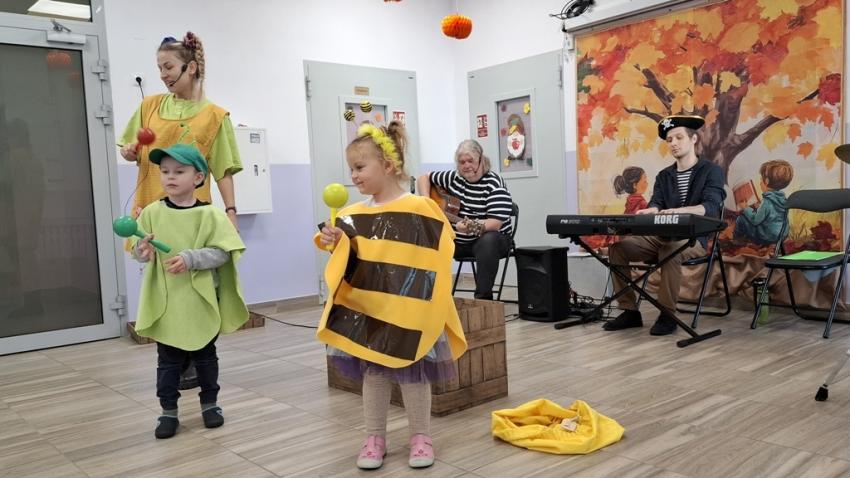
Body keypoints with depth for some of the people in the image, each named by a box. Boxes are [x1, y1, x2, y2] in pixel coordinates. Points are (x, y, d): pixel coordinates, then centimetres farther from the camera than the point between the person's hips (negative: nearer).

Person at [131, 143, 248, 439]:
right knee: (168, 359, 10)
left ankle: (210, 403, 30)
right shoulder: (152, 213, -1)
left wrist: (190, 258, -24)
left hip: (201, 301, -1)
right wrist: (143, 251, -20)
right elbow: (138, 251, 3)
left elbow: (221, 253, -12)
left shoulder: (210, 214, -8)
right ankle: (169, 411, 23)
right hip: (165, 302, 1)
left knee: (205, 355, 14)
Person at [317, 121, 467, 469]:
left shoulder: (420, 209, -11)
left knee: (413, 373, 8)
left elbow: (435, 260, -8)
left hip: (409, 310, -4)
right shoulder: (354, 215, 4)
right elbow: (347, 265, 9)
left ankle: (420, 436, 26)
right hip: (365, 307, 4)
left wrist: (427, 304, -11)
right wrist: (335, 244, -11)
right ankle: (374, 437, 28)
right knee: (371, 373, 13)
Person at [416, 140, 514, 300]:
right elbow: (424, 178, 13)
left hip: (488, 237, -4)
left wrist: (474, 227, -45)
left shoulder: (494, 184, -16)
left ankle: (483, 298, -34)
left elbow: (496, 223, -26)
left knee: (488, 242, -40)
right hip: (457, 240, 5)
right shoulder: (453, 177, 0)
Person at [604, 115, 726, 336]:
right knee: (618, 247, -15)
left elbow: (711, 207, -18)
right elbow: (656, 204, 0)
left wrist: (680, 211, -39)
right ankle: (630, 311, -9)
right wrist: (650, 211, -28)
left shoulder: (711, 171, 0)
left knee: (670, 250, -39)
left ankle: (667, 315, -26)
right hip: (660, 236, 6)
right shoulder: (664, 175, 16)